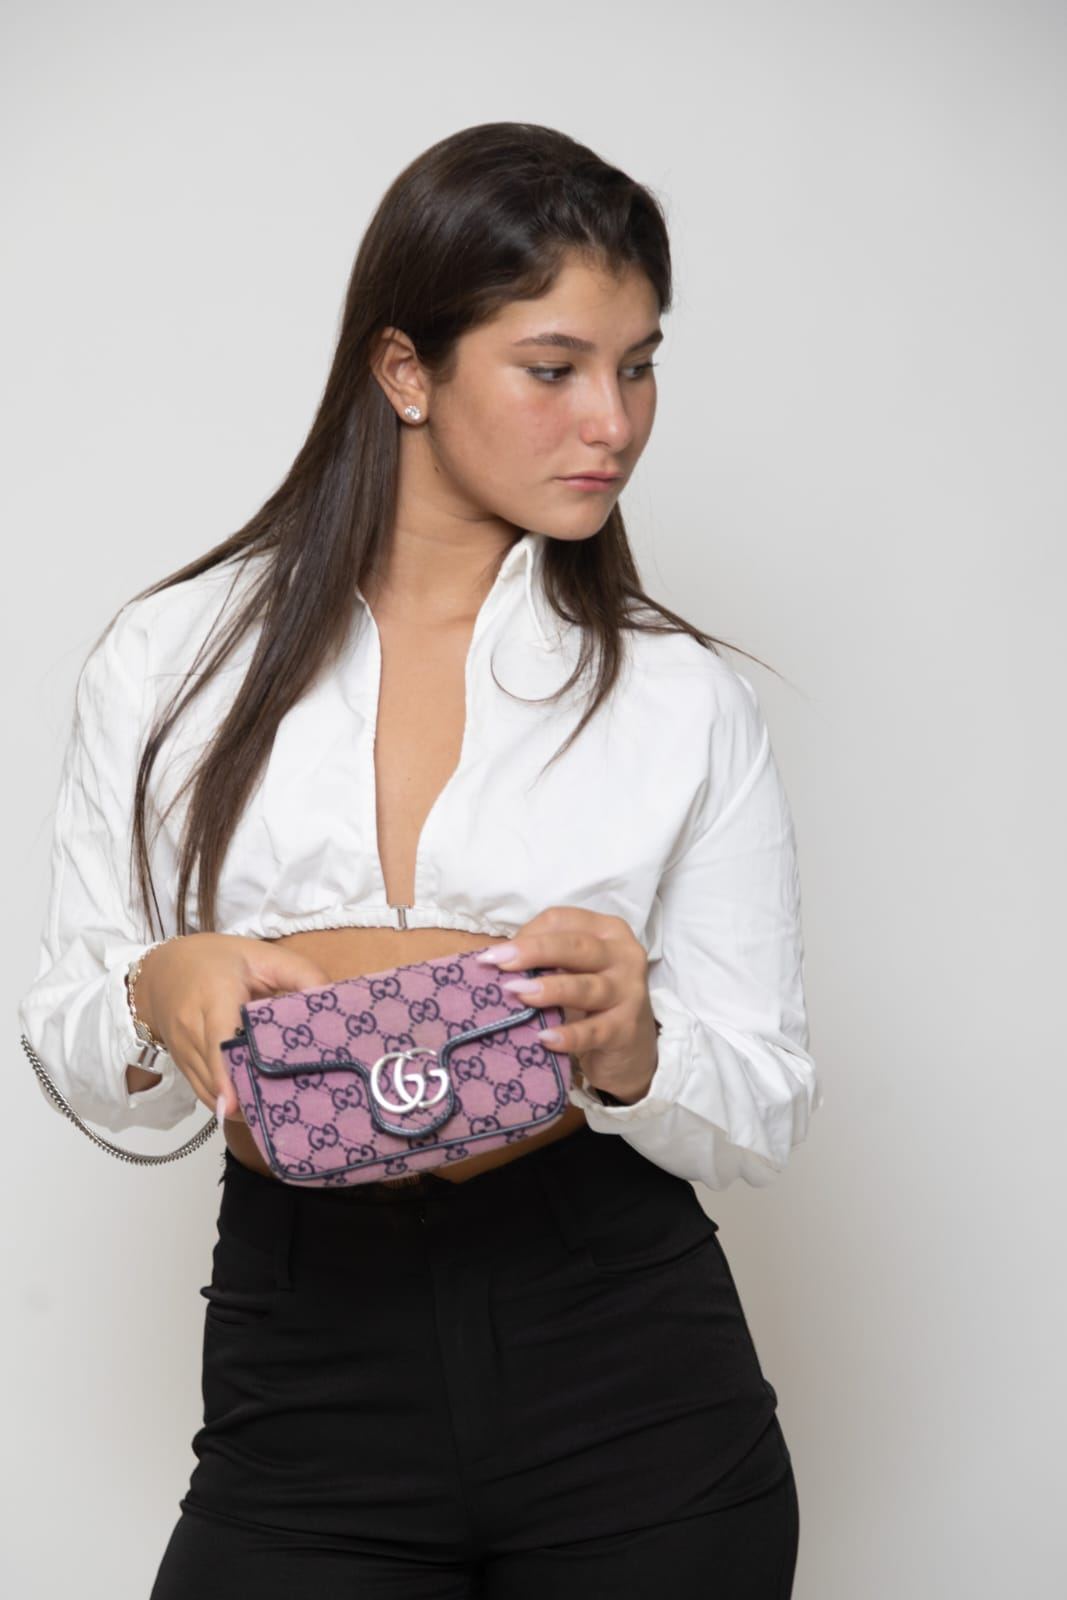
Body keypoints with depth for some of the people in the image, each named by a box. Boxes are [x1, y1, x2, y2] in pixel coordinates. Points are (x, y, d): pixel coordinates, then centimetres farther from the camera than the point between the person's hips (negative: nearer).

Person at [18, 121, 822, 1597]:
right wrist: (161, 995, -16)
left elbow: (764, 1115, 2)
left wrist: (630, 1046, -19)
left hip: (631, 1397, 1)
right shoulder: (167, 664, 2)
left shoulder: (686, 700, 2)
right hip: (304, 1376, 0)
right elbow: (74, 1051, 6)